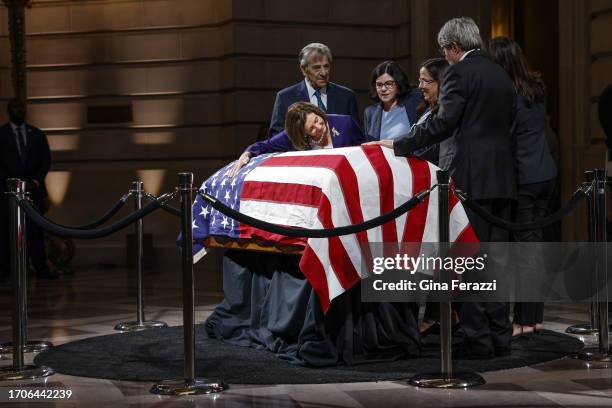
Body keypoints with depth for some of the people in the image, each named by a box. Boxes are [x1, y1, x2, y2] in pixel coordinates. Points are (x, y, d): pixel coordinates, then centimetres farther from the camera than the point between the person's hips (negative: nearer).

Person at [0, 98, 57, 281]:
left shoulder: (37, 135, 14)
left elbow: (46, 161, 8)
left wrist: (36, 181, -7)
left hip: (34, 189, 2)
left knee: (36, 230, -1)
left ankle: (41, 268, 0)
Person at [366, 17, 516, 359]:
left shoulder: (459, 72, -6)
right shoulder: (502, 75, 17)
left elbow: (443, 124, -15)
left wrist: (398, 145, -8)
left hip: (473, 176, -8)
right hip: (504, 177, 8)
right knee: (495, 259, 11)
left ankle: (478, 340, -3)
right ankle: (500, 338, 13)